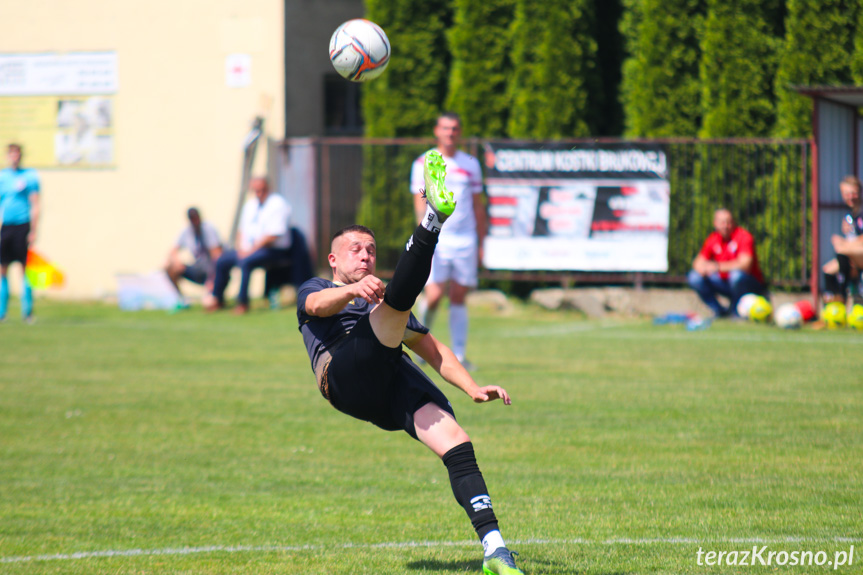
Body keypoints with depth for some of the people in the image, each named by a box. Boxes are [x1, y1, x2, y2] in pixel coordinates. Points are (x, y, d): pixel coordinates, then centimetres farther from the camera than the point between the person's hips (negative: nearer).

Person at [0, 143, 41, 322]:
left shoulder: (30, 176, 2)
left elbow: (35, 205, -1)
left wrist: (33, 231, -8)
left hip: (22, 225, -3)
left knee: (25, 269, -3)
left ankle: (27, 311, 2)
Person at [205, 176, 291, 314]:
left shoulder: (277, 204, -11)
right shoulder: (250, 205, 15)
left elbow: (273, 234, -20)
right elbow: (242, 229, 19)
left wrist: (252, 249, -19)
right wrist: (241, 248, -1)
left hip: (274, 251, -8)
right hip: (249, 249, 8)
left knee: (246, 262, -34)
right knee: (222, 261, -1)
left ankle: (242, 303, -28)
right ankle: (217, 300, 14)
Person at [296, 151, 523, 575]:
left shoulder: (381, 301, 42)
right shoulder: (314, 291, 28)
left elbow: (431, 348, 34)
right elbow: (320, 304, 2)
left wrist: (471, 388, 17)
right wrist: (353, 290, -21)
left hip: (395, 381, 4)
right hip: (346, 377, -4)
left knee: (455, 442, -22)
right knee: (396, 299, -24)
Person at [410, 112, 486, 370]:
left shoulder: (471, 164, 11)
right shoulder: (424, 163, 3)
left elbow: (478, 206, 15)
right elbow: (420, 203, -2)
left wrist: (481, 243, 10)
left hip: (465, 241, 2)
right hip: (436, 240, -2)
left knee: (459, 298, 2)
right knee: (434, 296, -13)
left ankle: (459, 355, 6)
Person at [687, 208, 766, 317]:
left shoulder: (744, 236, -18)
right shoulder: (713, 239, 0)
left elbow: (745, 264, -29)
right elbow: (698, 263, 2)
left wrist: (718, 266, -32)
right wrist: (702, 268, -23)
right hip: (725, 282, 5)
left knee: (737, 275, -38)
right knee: (694, 278, -9)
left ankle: (736, 312, -13)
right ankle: (720, 311, -1)